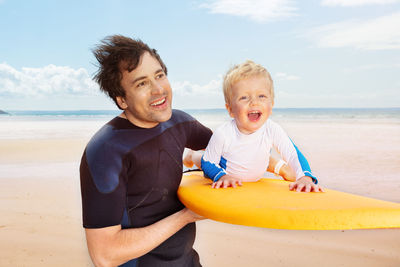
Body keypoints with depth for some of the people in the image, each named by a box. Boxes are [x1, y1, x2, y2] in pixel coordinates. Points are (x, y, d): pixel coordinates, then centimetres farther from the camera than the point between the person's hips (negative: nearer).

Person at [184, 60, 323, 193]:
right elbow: (207, 164, -27)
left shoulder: (272, 130, -35)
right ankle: (192, 155, 52)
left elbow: (294, 155, -32)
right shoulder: (223, 134, -40)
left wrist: (305, 177, -52)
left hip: (255, 179, 2)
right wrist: (222, 176, -48)